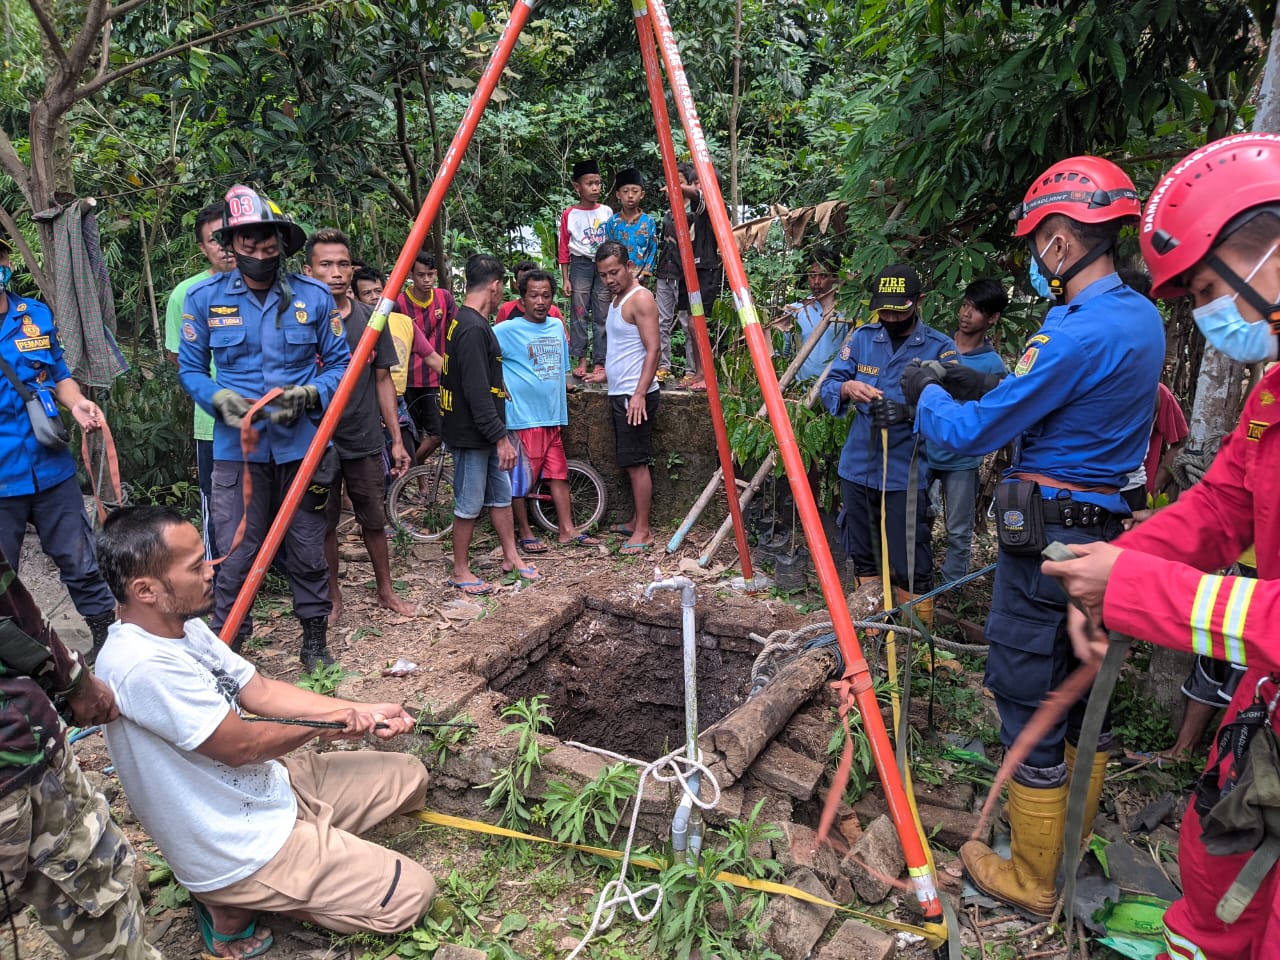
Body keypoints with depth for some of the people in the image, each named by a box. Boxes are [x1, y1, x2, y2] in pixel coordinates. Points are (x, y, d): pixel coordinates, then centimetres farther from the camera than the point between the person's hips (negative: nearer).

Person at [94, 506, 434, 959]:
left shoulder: (183, 627, -1)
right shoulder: (142, 666, -31)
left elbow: (262, 691, 5)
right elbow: (240, 745, -23)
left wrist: (363, 713, -1)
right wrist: (322, 723, -5)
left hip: (271, 786, 9)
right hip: (240, 848, -9)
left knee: (408, 775, 13)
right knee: (411, 892, -9)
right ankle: (237, 904, 2)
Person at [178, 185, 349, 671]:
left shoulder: (313, 295, 1)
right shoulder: (205, 297, 2)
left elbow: (339, 362, 6)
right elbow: (190, 368, 8)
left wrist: (309, 394, -13)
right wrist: (221, 399, -12)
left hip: (303, 443, 1)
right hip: (237, 445, 0)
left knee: (307, 550, 9)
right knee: (237, 553, 0)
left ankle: (315, 640, 25)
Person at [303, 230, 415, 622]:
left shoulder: (370, 319, 2)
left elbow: (382, 380, 6)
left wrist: (397, 439, 5)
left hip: (365, 442, 2)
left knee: (375, 520, 12)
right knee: (323, 524, 10)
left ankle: (386, 590, 29)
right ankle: (332, 596, 27)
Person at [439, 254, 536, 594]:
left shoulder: (464, 322, 10)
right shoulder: (474, 329, -22)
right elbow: (477, 392, -26)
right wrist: (501, 437, -24)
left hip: (482, 432, 10)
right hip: (470, 434, -10)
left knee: (501, 494, 17)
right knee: (469, 504, 2)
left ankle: (511, 557, 29)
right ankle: (460, 573, 15)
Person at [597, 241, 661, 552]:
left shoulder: (640, 299, -13)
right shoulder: (618, 299, 17)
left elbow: (653, 348, -20)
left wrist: (639, 394, -27)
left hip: (635, 395, -10)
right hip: (619, 394, 10)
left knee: (636, 462, -7)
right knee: (630, 462, 14)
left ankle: (643, 532, -1)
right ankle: (636, 521, 23)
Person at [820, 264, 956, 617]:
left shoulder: (940, 347, -5)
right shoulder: (862, 338, 5)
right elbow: (827, 387, 0)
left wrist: (910, 410, -33)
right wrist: (847, 388, -23)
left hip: (905, 474, -4)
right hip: (857, 468, 4)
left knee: (910, 567, -1)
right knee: (863, 557, 16)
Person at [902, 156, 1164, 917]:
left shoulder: (1078, 333, -21)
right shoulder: (1142, 318, 8)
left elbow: (972, 434, -17)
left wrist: (926, 393, 2)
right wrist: (983, 386, 14)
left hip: (1046, 535, -9)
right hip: (1108, 530, 9)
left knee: (1030, 703, 3)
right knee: (1085, 694, 19)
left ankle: (1031, 882, 19)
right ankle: (1073, 850, 37)